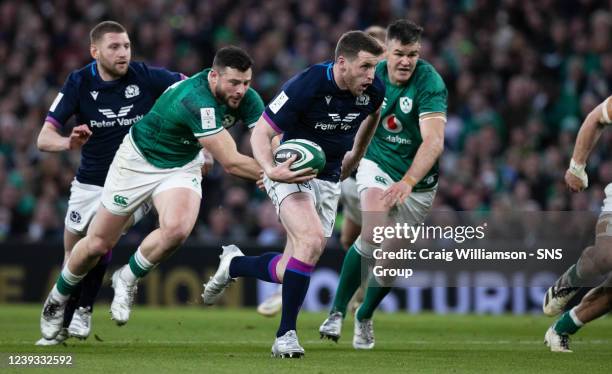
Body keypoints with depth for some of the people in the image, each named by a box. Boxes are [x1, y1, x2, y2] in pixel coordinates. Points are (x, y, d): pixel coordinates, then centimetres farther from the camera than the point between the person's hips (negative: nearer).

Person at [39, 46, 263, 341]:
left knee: (176, 229, -27)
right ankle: (58, 298, 36)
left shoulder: (244, 96, -16)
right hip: (139, 159, -5)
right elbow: (230, 162, -39)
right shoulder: (197, 100, -38)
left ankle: (127, 279, 2)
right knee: (97, 244, 6)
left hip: (182, 167, 5)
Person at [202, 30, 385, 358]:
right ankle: (286, 335, -21)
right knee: (311, 240, -31)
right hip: (290, 173, -5)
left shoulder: (374, 91, -9)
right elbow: (261, 132, -20)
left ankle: (233, 264, 36)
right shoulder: (306, 86, -25)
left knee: (289, 272, 4)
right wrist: (271, 170, -37)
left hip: (329, 181, 6)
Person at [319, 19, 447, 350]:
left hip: (418, 180, -1)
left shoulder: (429, 82, -24)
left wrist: (408, 181, -47)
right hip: (377, 165, 1)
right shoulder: (373, 75, -10)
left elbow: (434, 142, -35)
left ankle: (365, 316, 34)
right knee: (373, 235, -26)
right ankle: (337, 311, -14)